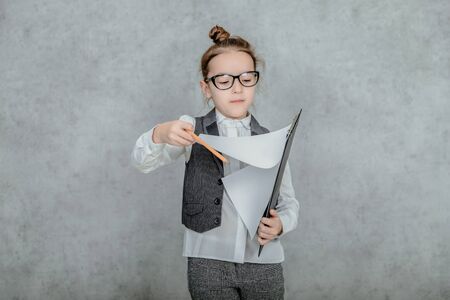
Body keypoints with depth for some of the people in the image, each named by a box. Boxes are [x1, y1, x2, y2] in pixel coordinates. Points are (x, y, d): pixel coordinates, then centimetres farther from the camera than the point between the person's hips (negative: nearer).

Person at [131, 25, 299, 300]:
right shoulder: (193, 130, 3)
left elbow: (289, 202, 10)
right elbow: (143, 162, -7)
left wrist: (280, 224, -12)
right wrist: (160, 135, -29)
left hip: (265, 264, 2)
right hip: (208, 261, -2)